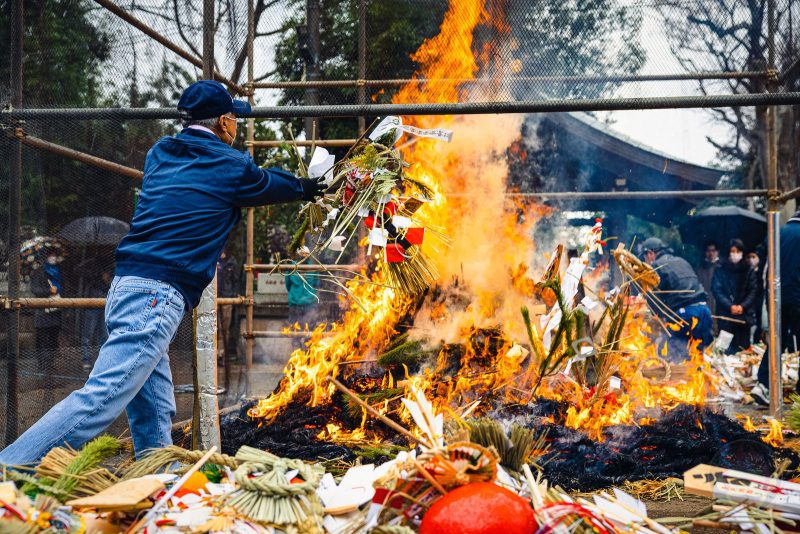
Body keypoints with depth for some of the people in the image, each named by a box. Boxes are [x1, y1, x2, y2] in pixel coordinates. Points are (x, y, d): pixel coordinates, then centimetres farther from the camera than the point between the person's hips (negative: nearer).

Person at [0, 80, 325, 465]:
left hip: (125, 288, 8)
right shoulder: (230, 166, 1)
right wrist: (306, 188, 43)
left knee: (154, 414, 10)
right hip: (158, 295, -8)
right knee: (101, 399, -15)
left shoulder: (160, 154, 19)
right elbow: (270, 184, 22)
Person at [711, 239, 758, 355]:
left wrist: (742, 306, -12)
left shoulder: (748, 270, 7)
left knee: (743, 345, -1)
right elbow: (717, 290, -2)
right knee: (726, 348, -4)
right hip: (725, 314, -1)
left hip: (744, 314, 1)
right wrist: (730, 306, -13)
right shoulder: (721, 270, 4)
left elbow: (753, 290, 2)